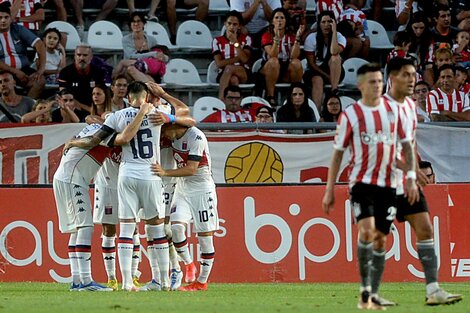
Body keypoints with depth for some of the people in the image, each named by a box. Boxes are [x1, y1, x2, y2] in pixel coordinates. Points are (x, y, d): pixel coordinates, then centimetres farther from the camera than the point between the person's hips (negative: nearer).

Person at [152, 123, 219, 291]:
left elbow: (192, 169, -24)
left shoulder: (196, 137, -20)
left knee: (205, 234, -1)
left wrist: (165, 172, -32)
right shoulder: (172, 137, 1)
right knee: (176, 227, -13)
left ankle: (202, 281, 6)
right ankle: (188, 264, 7)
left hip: (202, 189, -6)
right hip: (183, 188, 6)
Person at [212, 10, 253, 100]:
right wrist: (238, 58, -4)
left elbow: (245, 59, -6)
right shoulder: (217, 41, 10)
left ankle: (221, 99, -46)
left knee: (229, 68, -36)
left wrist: (235, 42, -11)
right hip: (224, 74, 0)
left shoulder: (246, 39, 10)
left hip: (243, 74, 0)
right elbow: (219, 64, -2)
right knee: (233, 79, -38)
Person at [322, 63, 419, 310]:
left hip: (387, 183, 3)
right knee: (367, 230, -21)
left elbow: (407, 145, 11)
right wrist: (329, 190, 0)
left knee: (381, 238, 5)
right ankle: (364, 289, -12)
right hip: (362, 181, -3)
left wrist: (411, 178, 0)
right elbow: (337, 153, 2)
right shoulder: (350, 115, -3)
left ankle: (374, 295, 13)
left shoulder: (394, 110, 6)